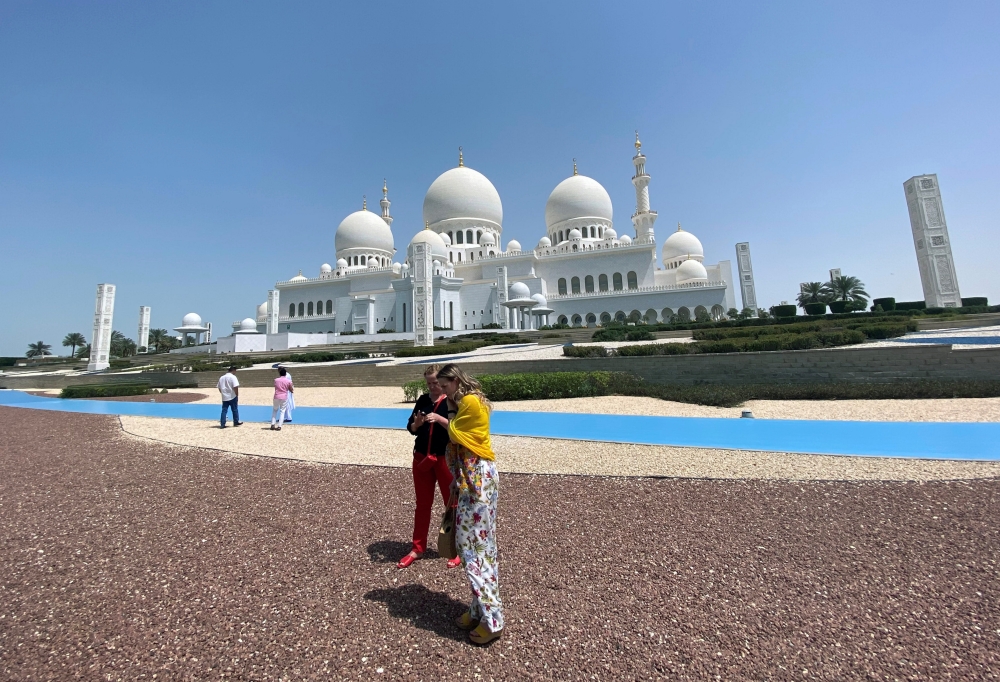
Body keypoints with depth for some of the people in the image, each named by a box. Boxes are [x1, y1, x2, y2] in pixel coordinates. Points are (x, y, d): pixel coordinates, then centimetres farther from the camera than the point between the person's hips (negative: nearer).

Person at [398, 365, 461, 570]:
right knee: (422, 503, 17)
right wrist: (417, 423, -17)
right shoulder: (423, 400, 3)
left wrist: (440, 419, -29)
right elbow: (411, 428, 4)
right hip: (421, 457, 5)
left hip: (446, 459, -4)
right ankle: (418, 548, 32)